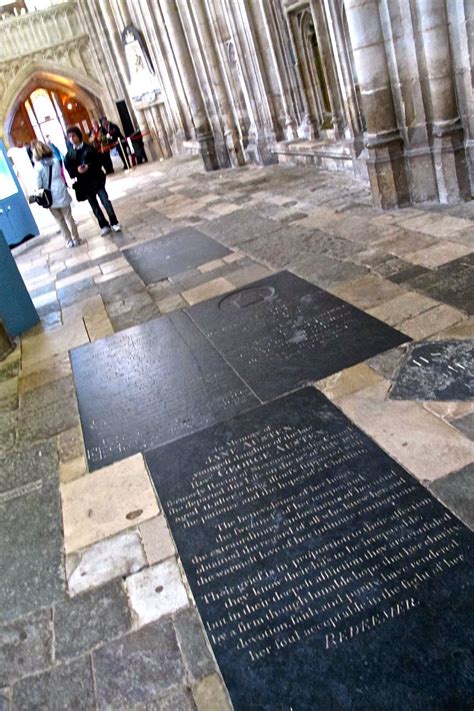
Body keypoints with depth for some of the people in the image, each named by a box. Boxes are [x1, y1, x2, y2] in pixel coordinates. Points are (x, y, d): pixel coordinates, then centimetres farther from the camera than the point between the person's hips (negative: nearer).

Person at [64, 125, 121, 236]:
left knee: (105, 200, -8)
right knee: (94, 205, 6)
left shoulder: (89, 148, -1)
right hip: (84, 183, 2)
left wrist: (89, 167, -19)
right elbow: (69, 169, 2)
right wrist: (77, 170, -17)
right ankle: (104, 225, 15)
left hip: (97, 179, -2)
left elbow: (99, 161, -5)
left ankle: (114, 223, 3)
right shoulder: (70, 154, 3)